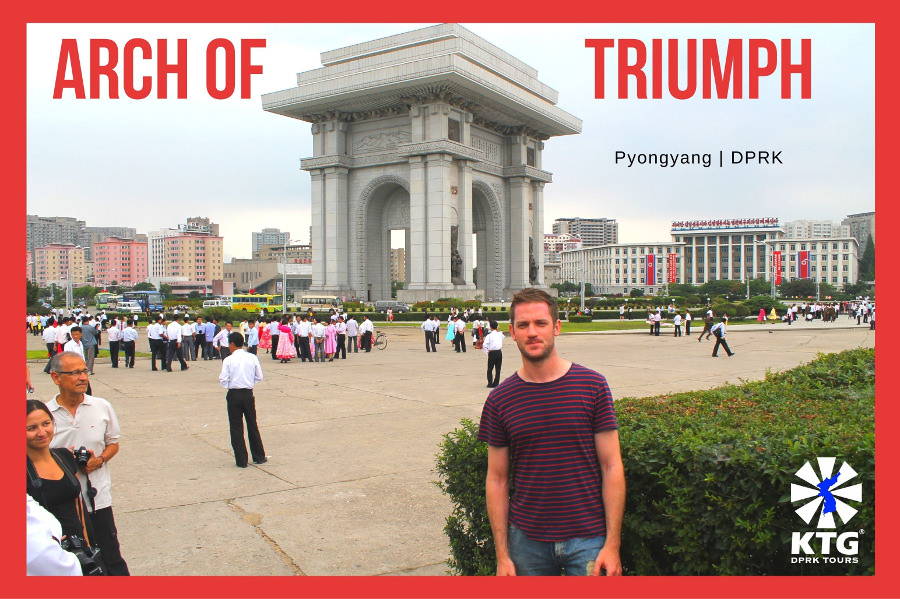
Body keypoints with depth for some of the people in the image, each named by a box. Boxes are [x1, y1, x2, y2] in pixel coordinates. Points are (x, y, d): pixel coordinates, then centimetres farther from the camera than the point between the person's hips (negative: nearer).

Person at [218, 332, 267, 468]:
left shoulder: (228, 360, -10)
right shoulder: (252, 358, -2)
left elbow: (224, 381, -12)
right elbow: (259, 377, 1)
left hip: (234, 395, -3)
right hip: (248, 394, 3)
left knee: (236, 427, 6)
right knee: (252, 425, 15)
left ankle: (241, 460, 8)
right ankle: (259, 457, 22)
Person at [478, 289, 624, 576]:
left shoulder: (592, 386, -5)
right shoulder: (499, 399, -1)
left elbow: (612, 467, -4)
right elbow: (497, 480, 2)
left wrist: (612, 544, -8)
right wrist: (502, 555, 0)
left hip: (587, 538, -1)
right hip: (526, 539, 2)